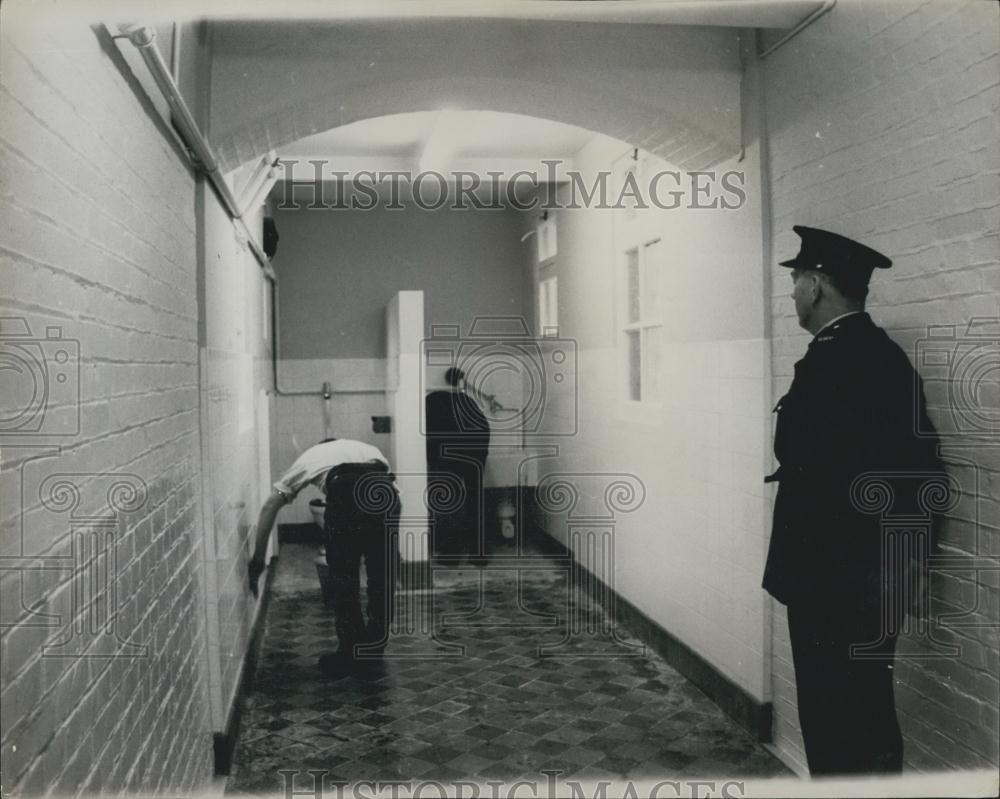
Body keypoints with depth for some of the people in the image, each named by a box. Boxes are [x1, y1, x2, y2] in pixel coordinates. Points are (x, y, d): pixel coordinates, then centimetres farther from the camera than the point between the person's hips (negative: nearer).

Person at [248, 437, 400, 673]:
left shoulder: (310, 456, 35)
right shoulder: (367, 448, 42)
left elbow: (271, 505, 25)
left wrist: (258, 557, 26)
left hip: (344, 491, -3)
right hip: (384, 490, 3)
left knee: (343, 577, 14)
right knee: (382, 575, 21)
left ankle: (350, 652, 21)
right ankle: (375, 648, 33)